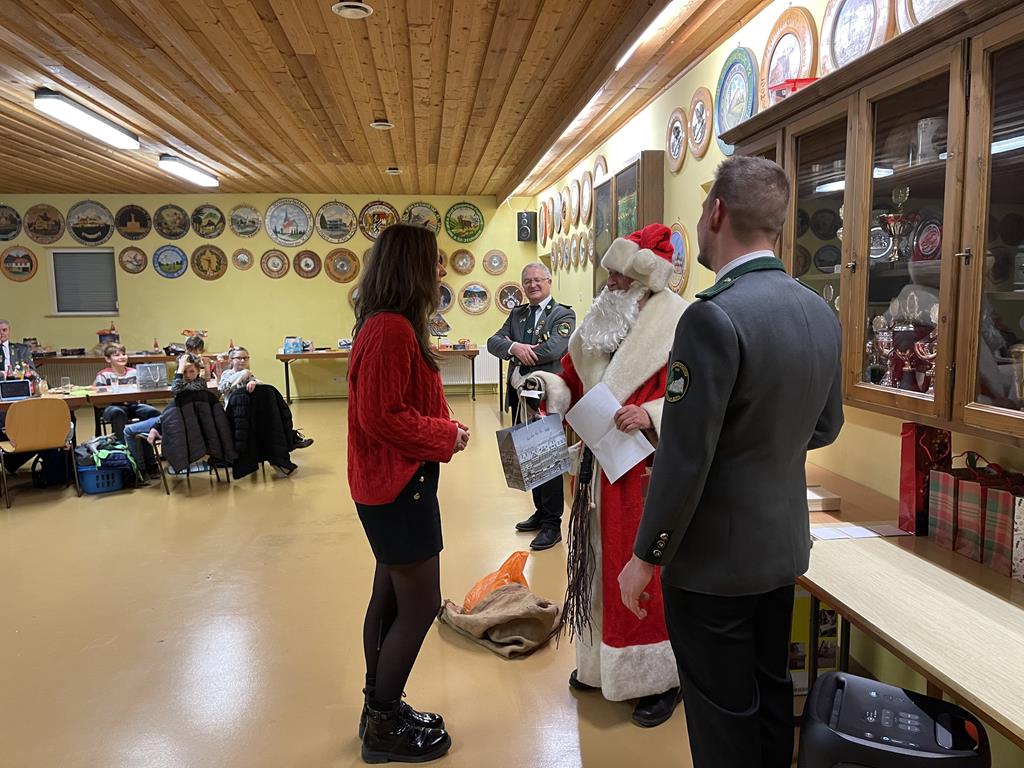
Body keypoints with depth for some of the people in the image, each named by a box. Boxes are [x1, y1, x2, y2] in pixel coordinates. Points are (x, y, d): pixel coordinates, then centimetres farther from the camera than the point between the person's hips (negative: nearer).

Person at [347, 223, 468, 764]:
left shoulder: (386, 324, 10)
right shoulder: (392, 329, -22)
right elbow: (382, 416, -25)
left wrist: (442, 429, 4)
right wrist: (446, 436, -15)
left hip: (393, 482, 11)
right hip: (399, 485, -11)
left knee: (390, 597, 18)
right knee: (420, 605, 1)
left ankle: (380, 709, 33)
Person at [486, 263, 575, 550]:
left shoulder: (563, 315, -6)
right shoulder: (517, 314, 14)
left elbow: (554, 349, -22)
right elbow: (493, 342, 2)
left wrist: (519, 353, -10)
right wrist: (514, 347, -19)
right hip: (520, 396, 7)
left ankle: (552, 524, 9)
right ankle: (541, 512, 31)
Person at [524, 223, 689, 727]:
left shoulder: (677, 325, -13)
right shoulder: (601, 320, 9)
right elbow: (572, 379, 15)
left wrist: (651, 415, -30)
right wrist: (549, 388, -5)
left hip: (646, 473, -7)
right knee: (600, 564, 17)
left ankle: (661, 678, 22)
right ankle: (600, 661, 35)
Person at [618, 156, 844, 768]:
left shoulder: (713, 317, -25)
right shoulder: (821, 312, 1)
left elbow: (684, 461, -23)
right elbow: (825, 427, 12)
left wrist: (645, 559, -11)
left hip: (715, 558, -7)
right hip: (785, 545, 8)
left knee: (724, 717, 10)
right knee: (773, 693, 23)